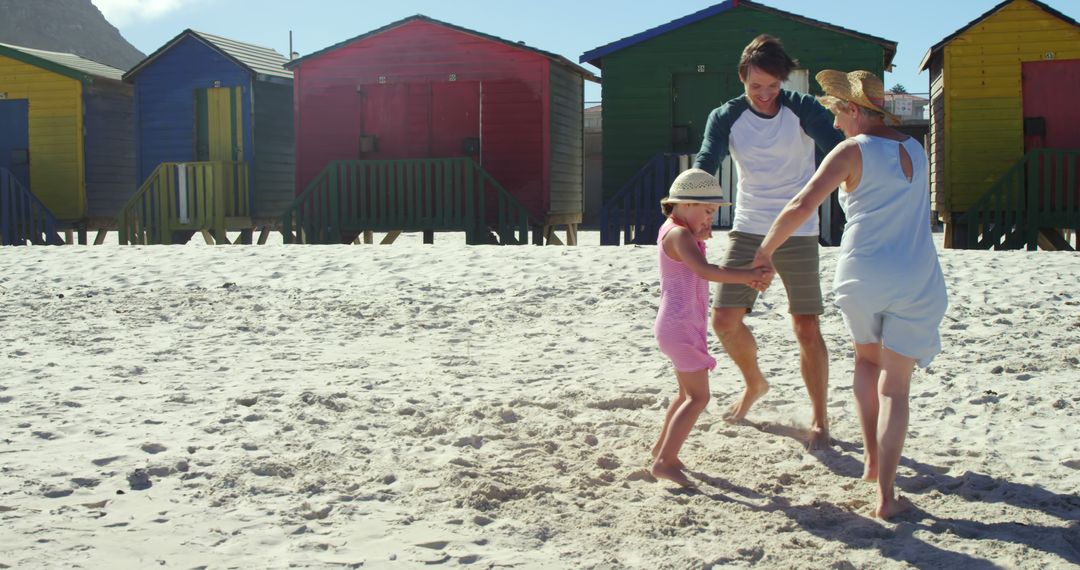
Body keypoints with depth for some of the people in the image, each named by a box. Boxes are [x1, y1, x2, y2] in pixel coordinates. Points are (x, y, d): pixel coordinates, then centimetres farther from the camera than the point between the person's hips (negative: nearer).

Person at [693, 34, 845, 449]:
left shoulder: (803, 111, -7)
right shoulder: (726, 118, -1)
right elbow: (704, 164, -14)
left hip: (798, 233, -2)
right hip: (747, 231, 3)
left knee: (807, 329, -2)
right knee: (725, 319, -1)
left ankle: (820, 419, 13)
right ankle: (755, 384, 28)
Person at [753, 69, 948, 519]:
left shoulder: (852, 151, -6)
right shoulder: (915, 151, 11)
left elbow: (802, 205, -16)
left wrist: (765, 251, -6)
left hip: (862, 275, -2)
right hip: (916, 279, 3)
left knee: (866, 360, 25)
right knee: (894, 386, 3)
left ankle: (872, 459, 25)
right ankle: (885, 493, -5)